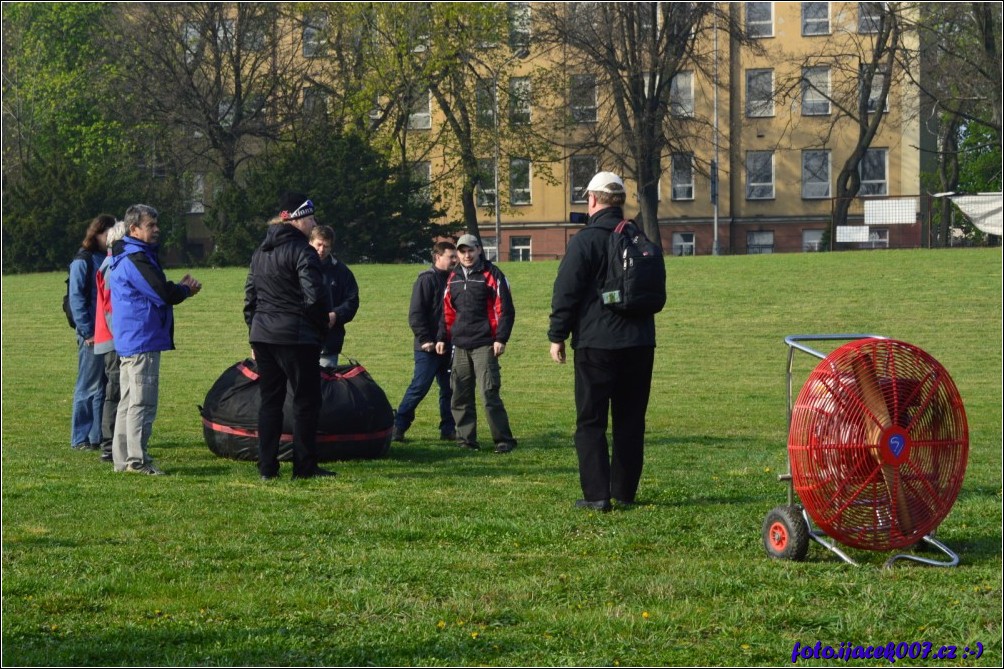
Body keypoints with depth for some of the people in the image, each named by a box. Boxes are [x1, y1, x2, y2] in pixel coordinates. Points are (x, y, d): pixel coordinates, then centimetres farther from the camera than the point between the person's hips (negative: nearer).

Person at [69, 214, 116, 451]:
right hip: (93, 333, -6)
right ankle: (80, 439, 4)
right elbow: (76, 298, -9)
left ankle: (99, 436, 15)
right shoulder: (83, 262, -6)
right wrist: (87, 332, -14)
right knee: (89, 386, -2)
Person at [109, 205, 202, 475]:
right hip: (142, 341, -11)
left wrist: (180, 287, 2)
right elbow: (164, 294, -20)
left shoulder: (126, 258, 18)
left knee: (129, 401, 14)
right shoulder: (136, 259, -16)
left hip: (128, 341, 11)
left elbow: (155, 290, 19)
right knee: (142, 402, -9)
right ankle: (137, 460, -9)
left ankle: (122, 459, 18)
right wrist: (186, 289, 0)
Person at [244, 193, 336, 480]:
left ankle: (267, 467, 9)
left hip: (262, 335, 7)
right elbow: (315, 297, -19)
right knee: (306, 400, 1)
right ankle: (305, 466, 2)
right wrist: (325, 321, -1)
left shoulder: (260, 253, 14)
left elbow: (250, 297, 17)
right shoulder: (302, 252, -12)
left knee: (269, 400, 11)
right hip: (296, 336, -7)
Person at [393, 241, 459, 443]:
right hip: (429, 347, -7)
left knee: (449, 389, 8)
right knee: (419, 387, -9)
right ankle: (398, 426, -3)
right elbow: (415, 314, -14)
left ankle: (448, 429, 14)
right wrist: (425, 339, -17)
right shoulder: (427, 280, -9)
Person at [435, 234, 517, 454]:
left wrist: (501, 339, -13)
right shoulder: (454, 277, 14)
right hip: (460, 346, 6)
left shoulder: (491, 275, -4)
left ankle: (504, 440, -5)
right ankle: (466, 440, 13)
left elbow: (505, 309, -7)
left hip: (484, 345, -6)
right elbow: (448, 311, 20)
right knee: (460, 397, 6)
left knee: (489, 394, -11)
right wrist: (442, 338, 13)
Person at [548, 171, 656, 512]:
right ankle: (625, 492, 16)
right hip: (639, 341, 6)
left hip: (596, 343, -5)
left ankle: (597, 494, -5)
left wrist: (557, 336, -3)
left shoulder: (585, 240, -9)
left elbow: (566, 292, -11)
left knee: (591, 421, 0)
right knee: (631, 420, 12)